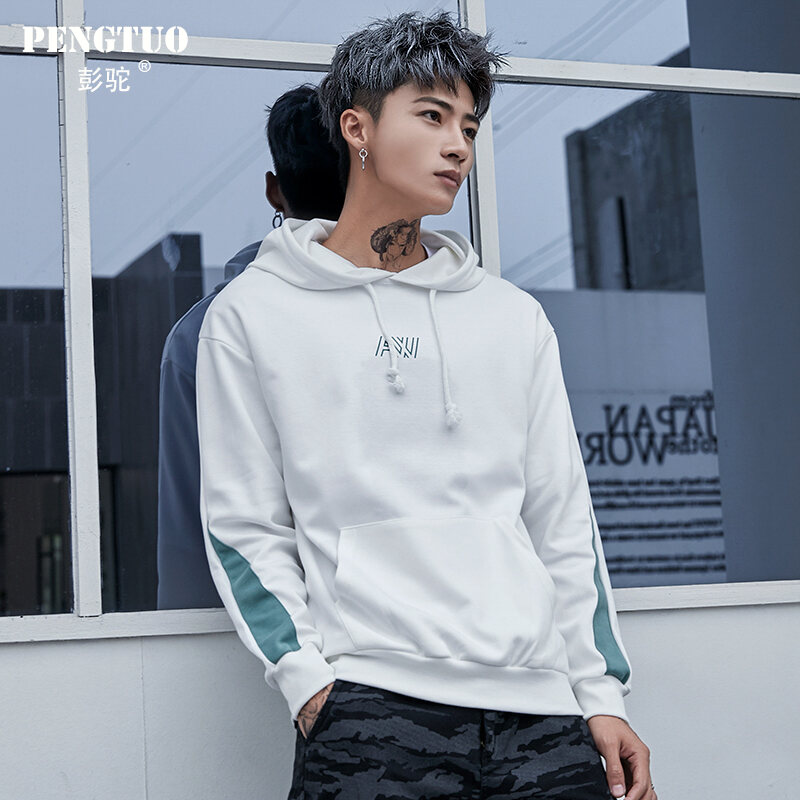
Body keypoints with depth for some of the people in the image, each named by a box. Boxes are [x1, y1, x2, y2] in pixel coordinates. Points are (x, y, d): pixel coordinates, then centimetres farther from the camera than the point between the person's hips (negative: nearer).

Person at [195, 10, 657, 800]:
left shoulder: (514, 318, 14)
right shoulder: (252, 314, 5)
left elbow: (564, 521, 13)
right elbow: (243, 525, 2)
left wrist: (602, 693, 7)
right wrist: (305, 678, -8)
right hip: (369, 706, -3)